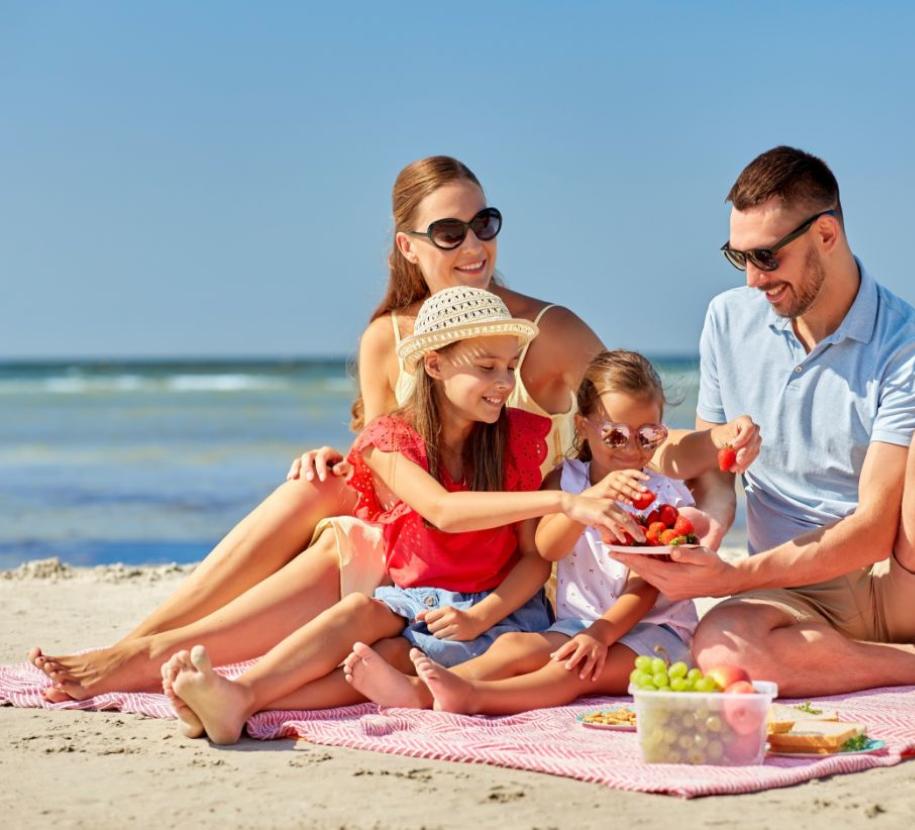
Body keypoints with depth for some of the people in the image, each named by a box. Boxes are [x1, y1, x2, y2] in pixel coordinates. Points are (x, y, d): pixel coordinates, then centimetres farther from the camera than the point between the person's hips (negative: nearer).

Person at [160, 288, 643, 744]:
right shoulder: (392, 442, -4)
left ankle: (249, 704, -49)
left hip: (502, 607, -1)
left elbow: (537, 556, -1)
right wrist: (562, 501, -36)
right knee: (359, 609, -31)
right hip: (414, 603, 1)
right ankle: (236, 695, -52)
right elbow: (443, 511, -25)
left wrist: (479, 617, -21)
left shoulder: (517, 439, 1)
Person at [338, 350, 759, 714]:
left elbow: (645, 588, -9)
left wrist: (601, 633, -26)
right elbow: (548, 547, -12)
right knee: (513, 646, -24)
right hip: (576, 624, 4)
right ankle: (417, 692, -49)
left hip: (652, 632, -4)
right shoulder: (565, 480, 8)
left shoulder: (666, 498, -1)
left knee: (583, 668, -33)